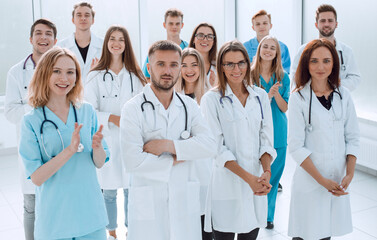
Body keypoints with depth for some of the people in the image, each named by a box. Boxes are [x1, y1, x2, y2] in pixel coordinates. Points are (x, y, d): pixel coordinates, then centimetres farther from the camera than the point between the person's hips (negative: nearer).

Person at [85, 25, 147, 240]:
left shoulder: (135, 75, 7)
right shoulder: (95, 76, 0)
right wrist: (112, 118, -14)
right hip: (107, 140, -1)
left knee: (131, 188, 7)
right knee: (109, 190, 6)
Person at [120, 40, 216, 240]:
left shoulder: (189, 106, 7)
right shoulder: (133, 109, -6)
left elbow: (209, 146, -7)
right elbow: (133, 161, -16)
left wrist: (167, 145, -16)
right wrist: (176, 159, -7)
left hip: (185, 201, 4)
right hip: (148, 206, -3)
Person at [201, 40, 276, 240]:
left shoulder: (260, 96, 9)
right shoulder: (211, 99, -4)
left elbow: (266, 139, 7)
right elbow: (217, 147, -9)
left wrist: (266, 172, -10)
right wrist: (248, 177, -16)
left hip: (257, 185, 4)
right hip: (226, 184, -4)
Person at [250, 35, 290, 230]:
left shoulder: (282, 77, 5)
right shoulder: (250, 75, -2)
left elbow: (285, 107, 2)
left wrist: (276, 93, -17)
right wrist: (268, 95, -21)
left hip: (277, 133, 3)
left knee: (273, 176, 9)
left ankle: (268, 216, 24)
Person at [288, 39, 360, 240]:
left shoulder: (343, 95, 5)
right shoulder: (299, 98, -7)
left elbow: (352, 138, 7)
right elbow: (296, 146, -10)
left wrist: (349, 174, -6)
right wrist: (322, 180, -14)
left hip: (339, 180, 4)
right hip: (309, 179, -3)